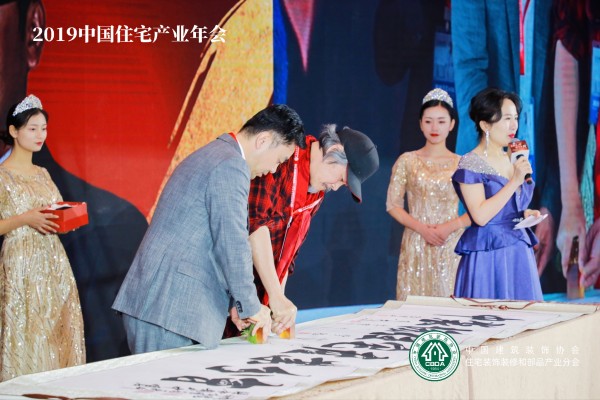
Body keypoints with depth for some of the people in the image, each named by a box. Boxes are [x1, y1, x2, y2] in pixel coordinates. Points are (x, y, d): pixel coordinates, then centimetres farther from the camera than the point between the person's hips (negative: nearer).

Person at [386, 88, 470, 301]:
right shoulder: (407, 161, 4)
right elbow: (393, 205, 2)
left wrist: (451, 226, -14)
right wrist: (421, 228, -11)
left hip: (451, 245, 0)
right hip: (416, 244, 0)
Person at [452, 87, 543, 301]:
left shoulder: (513, 160, 12)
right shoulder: (470, 165, -9)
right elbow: (480, 216, -19)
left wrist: (524, 214, 4)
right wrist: (514, 182, -19)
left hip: (519, 253, 7)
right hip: (488, 257, -7)